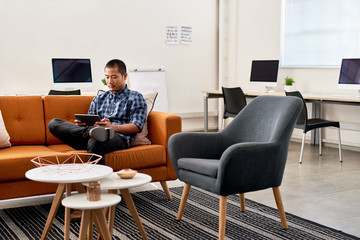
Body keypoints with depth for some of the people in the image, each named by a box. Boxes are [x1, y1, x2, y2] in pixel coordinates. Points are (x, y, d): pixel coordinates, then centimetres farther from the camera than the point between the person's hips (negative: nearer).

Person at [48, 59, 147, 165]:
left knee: (95, 142, -42)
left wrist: (112, 127, -17)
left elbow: (136, 127, 0)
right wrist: (83, 123, -1)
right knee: (54, 123, -16)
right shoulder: (99, 98, 31)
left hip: (119, 138, -6)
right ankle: (91, 132, -39)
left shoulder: (135, 97, 14)